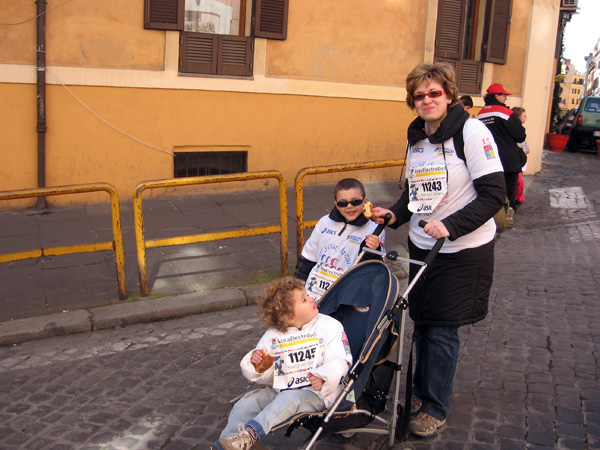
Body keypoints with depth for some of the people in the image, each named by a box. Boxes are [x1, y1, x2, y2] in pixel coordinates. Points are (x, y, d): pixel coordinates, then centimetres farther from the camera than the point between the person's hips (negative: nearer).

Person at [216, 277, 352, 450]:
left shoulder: (329, 326, 1)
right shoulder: (272, 336, 8)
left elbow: (339, 361, -7)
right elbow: (265, 376, 12)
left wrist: (323, 378, -26)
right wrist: (255, 365, -12)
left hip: (315, 392, -4)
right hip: (278, 390, 4)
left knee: (289, 398, -33)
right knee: (246, 403, -14)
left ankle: (252, 432, -38)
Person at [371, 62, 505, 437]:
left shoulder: (472, 132, -14)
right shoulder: (416, 138, 7)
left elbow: (494, 194, -18)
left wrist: (451, 226, -27)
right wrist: (395, 215, 0)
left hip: (463, 252, -6)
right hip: (422, 246, 6)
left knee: (442, 331, 0)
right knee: (422, 323, 14)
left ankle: (436, 407, 17)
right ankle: (421, 391, 33)